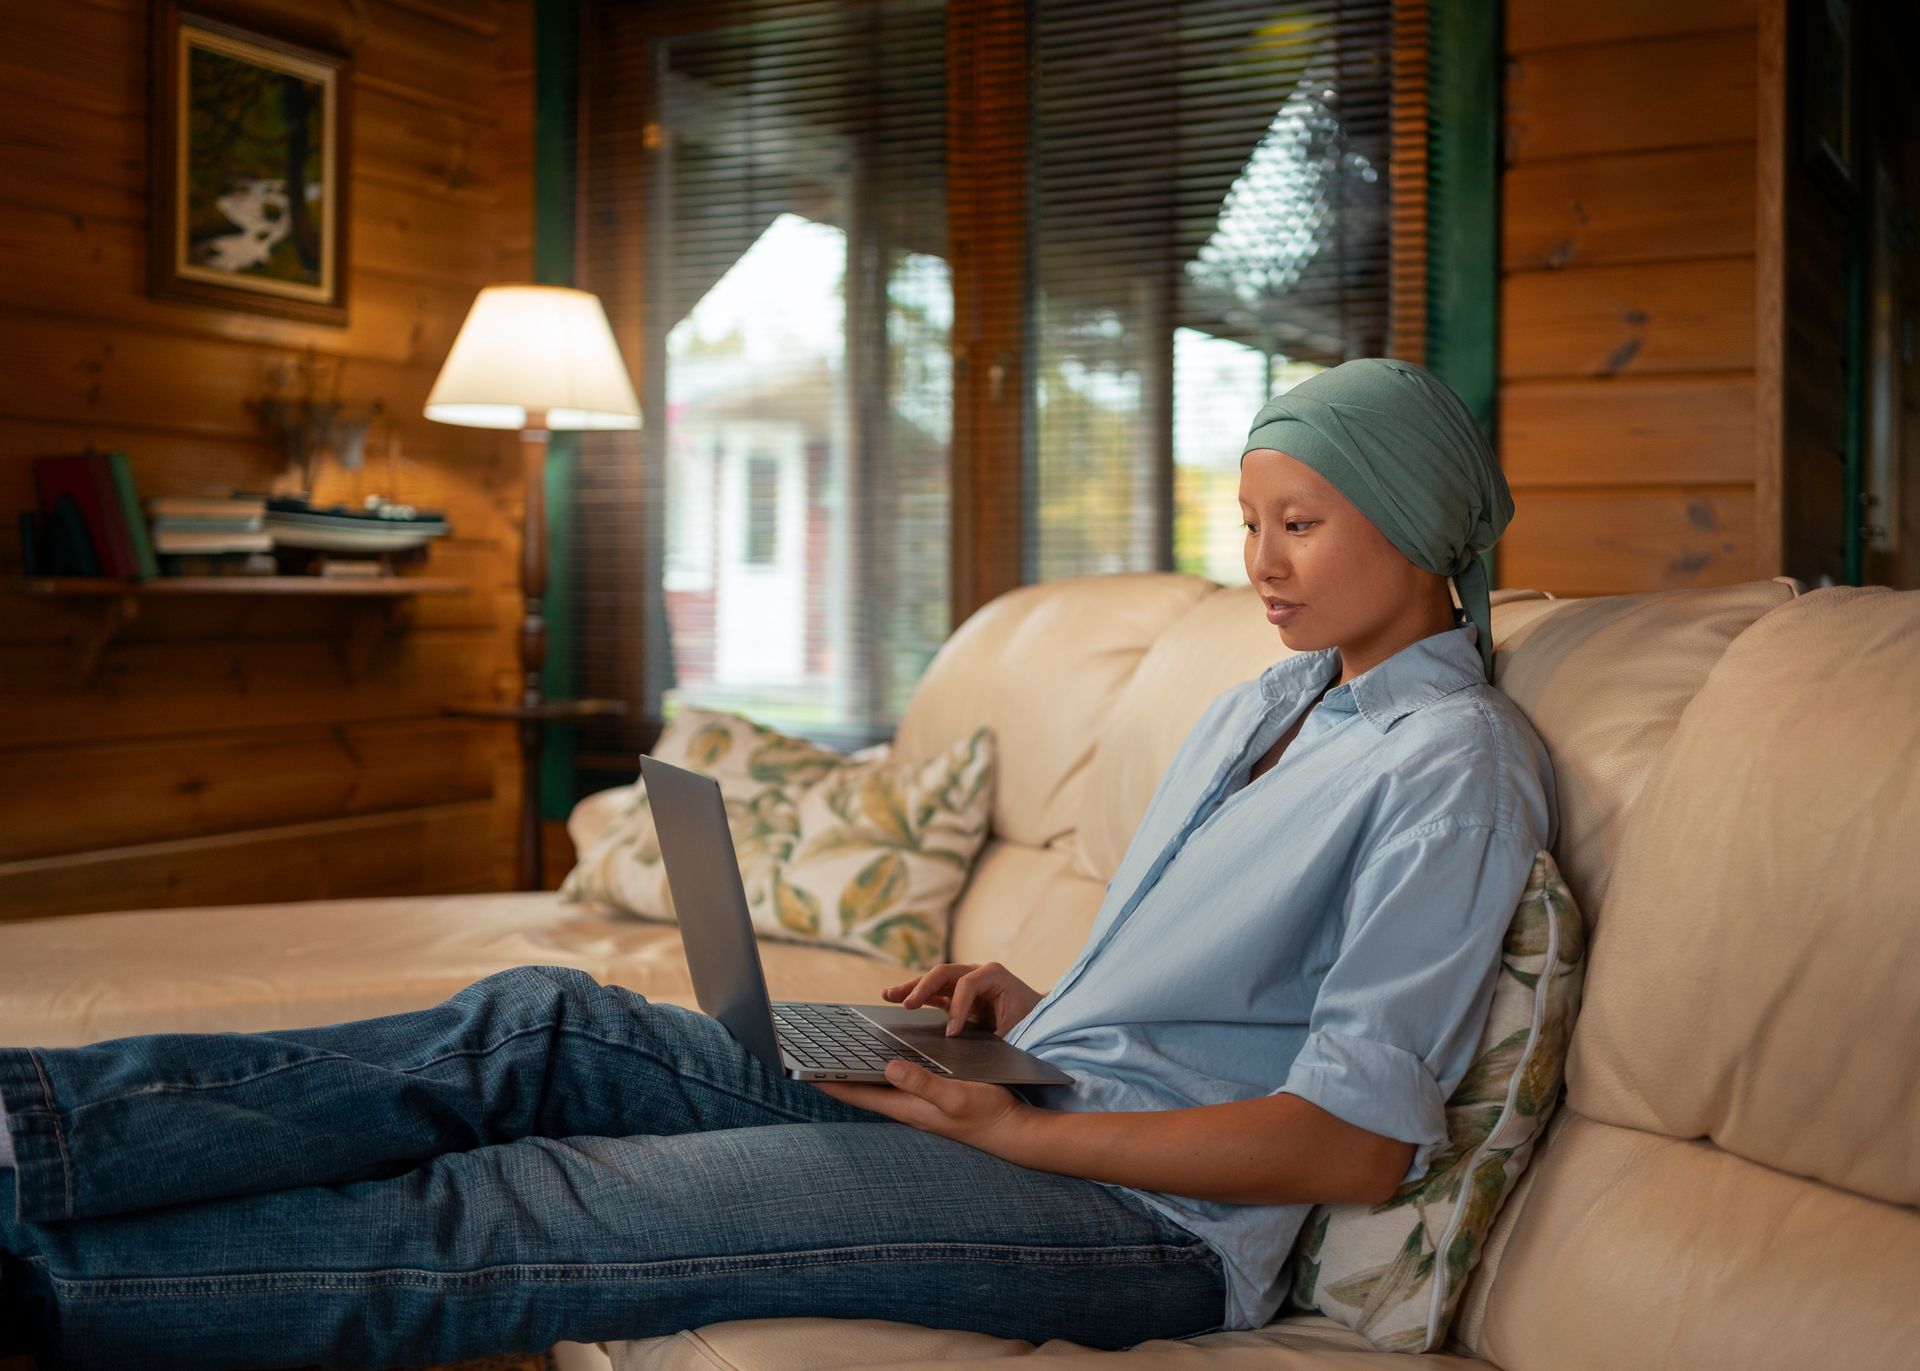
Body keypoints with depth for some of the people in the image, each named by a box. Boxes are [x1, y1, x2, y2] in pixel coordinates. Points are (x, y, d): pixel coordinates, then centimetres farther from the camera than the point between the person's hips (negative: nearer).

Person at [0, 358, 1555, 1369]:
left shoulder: (1453, 765, -9)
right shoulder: (1256, 707, 19)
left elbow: (1357, 1144, -16)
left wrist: (1020, 1131, -18)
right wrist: (1014, 1002, 3)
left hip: (1155, 1215, -8)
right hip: (1025, 1108, 8)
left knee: (536, 1218, -20)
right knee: (538, 1029, -10)